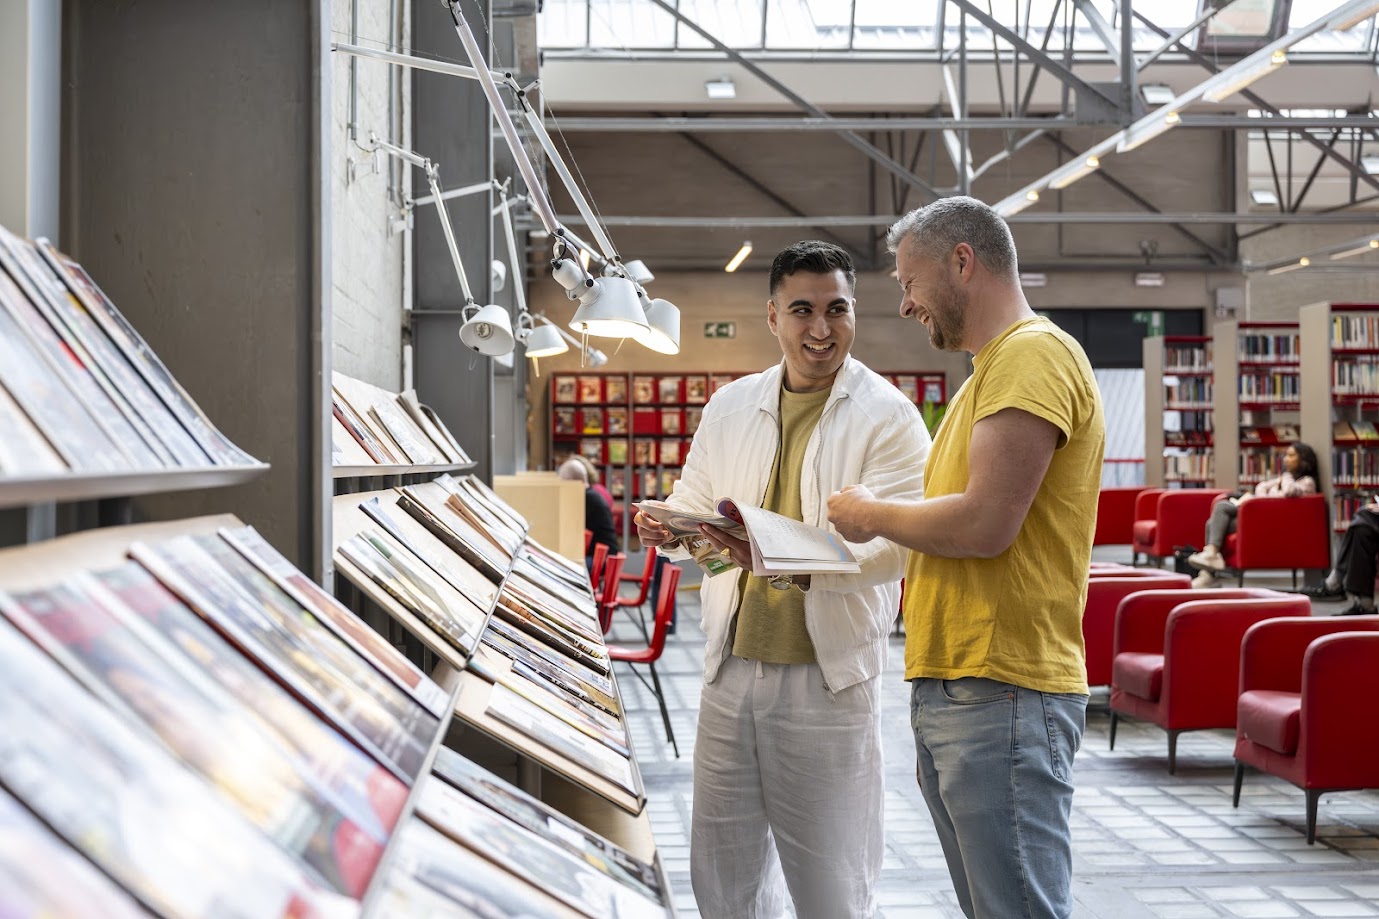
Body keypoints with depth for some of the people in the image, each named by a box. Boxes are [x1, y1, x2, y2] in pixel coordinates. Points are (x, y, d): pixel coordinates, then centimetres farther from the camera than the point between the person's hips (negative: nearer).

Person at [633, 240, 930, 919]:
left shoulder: (888, 417, -5)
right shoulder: (729, 407, 11)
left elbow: (891, 544, -17)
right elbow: (693, 505, 20)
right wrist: (664, 527, -5)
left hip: (828, 675, -5)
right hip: (732, 665, 5)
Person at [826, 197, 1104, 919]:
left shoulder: (1034, 355, -11)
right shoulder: (992, 370, 22)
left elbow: (986, 525, -20)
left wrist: (872, 514, -5)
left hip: (1000, 696, -10)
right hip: (951, 694, 10)